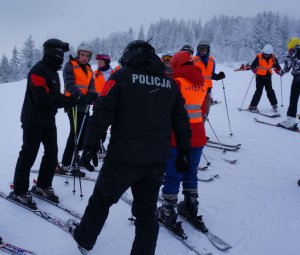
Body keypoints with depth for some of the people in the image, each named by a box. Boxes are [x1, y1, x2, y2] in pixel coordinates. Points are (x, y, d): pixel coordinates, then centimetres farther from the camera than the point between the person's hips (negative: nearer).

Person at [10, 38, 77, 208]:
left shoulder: (53, 71, 13)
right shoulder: (38, 71, -17)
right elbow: (42, 98, -26)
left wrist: (71, 99, -4)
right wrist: (67, 100, -26)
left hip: (48, 120, 9)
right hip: (34, 121, -9)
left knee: (52, 153, 10)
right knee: (28, 155, -2)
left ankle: (43, 186, 24)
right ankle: (19, 192, 9)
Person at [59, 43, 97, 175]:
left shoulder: (88, 69, 17)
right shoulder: (70, 66, -4)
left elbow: (91, 85, 8)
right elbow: (70, 84, -17)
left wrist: (93, 95, -15)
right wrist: (81, 96, -31)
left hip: (84, 104, 8)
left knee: (85, 131, 14)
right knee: (76, 132, -13)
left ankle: (74, 155, 32)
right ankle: (66, 165, -10)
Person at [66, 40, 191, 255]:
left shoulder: (121, 76, -3)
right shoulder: (170, 83, 10)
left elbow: (102, 113, -9)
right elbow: (181, 120, 12)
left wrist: (91, 145, -4)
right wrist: (184, 151, 20)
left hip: (123, 158, -3)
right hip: (157, 160, 3)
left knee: (102, 199, 19)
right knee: (147, 211, 14)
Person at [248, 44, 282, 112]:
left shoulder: (273, 58, -2)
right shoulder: (259, 57, -13)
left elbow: (277, 65, 13)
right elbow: (253, 66, -14)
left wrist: (279, 70, -1)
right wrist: (254, 70, -32)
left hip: (268, 77, 3)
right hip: (260, 76, -3)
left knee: (270, 91, 7)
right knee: (259, 91, -7)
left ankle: (274, 105, 20)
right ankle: (252, 106, -2)